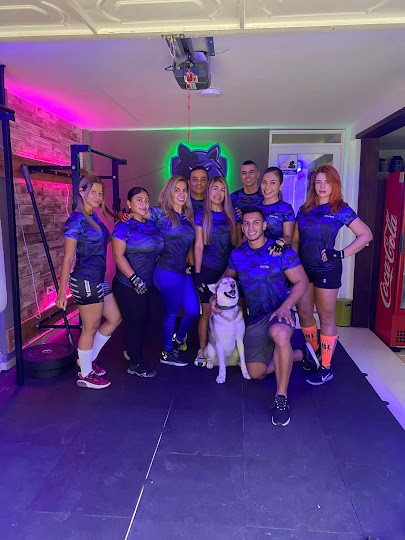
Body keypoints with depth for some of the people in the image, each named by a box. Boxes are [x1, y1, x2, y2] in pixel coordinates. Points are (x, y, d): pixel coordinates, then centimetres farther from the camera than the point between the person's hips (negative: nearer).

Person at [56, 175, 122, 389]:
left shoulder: (95, 217, 11)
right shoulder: (76, 220, -14)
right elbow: (67, 258, -16)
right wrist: (62, 291, -17)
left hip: (99, 279, 9)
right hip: (85, 280, -9)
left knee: (114, 319, 17)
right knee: (90, 328, 3)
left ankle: (88, 359, 31)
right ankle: (85, 375, 21)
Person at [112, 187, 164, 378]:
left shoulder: (152, 225, 9)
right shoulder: (124, 226, -11)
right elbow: (118, 255, -17)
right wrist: (135, 279, -20)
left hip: (147, 284, 7)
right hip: (128, 285, -7)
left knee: (143, 321, 14)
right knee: (134, 322, 4)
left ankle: (136, 356, 31)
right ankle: (136, 364, 20)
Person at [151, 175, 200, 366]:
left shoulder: (188, 218, 13)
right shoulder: (159, 213, -6)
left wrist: (191, 265, 9)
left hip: (183, 272, 7)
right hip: (167, 272, -7)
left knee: (194, 311, 9)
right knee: (172, 313, 6)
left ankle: (178, 339, 38)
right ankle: (167, 353, 27)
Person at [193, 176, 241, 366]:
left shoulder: (232, 214, 8)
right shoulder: (202, 215, 2)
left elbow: (239, 242, 12)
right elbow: (198, 245, -1)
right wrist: (197, 273, -6)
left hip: (230, 269, 2)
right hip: (208, 270, -2)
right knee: (207, 312, 1)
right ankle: (202, 350, 15)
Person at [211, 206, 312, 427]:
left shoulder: (282, 251, -12)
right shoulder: (237, 255, 1)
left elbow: (302, 281, -10)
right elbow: (227, 277, 19)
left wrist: (285, 307, -24)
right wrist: (215, 296, 1)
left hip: (279, 313, -5)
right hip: (254, 318, 6)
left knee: (279, 333, -43)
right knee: (256, 373, 8)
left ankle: (281, 398, -26)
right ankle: (300, 354, 31)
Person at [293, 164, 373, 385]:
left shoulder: (341, 210, -3)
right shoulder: (304, 209, 9)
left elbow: (366, 235, -4)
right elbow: (295, 239, 13)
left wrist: (341, 254, -12)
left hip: (327, 269, -5)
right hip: (303, 267, 5)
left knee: (326, 317, 3)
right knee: (303, 313, 10)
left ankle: (326, 368, 13)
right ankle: (313, 353, 33)